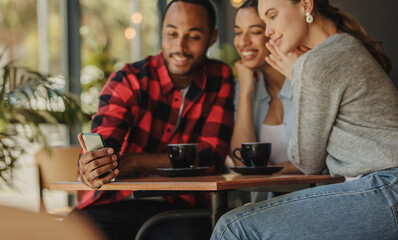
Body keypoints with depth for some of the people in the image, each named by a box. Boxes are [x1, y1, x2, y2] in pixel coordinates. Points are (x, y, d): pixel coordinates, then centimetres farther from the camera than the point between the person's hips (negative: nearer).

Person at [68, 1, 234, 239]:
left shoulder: (221, 78, 5)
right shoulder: (127, 81, 0)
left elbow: (211, 156, -7)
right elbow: (101, 150, -12)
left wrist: (129, 163, -20)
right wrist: (89, 167, -40)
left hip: (182, 207, 0)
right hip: (117, 204, 0)